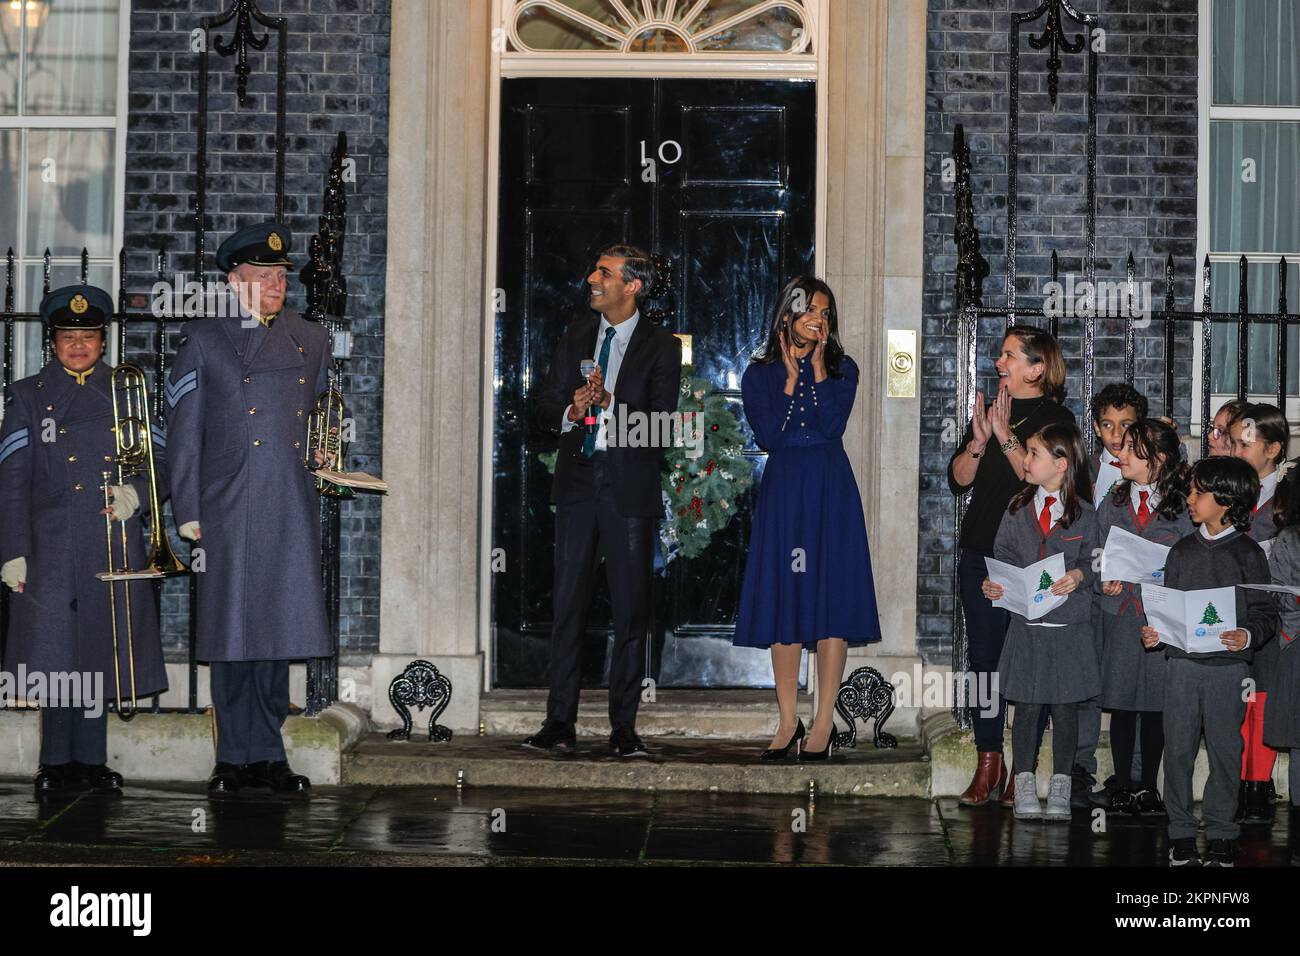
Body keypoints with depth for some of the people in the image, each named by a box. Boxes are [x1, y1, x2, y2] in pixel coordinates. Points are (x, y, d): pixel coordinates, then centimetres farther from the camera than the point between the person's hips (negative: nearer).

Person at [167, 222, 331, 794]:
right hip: (229, 508, -2)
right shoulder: (202, 341, 6)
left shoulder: (311, 340, 14)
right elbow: (183, 431, 2)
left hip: (293, 511, 3)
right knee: (231, 632, 0)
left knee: (279, 628, 4)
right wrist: (187, 510, -3)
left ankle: (267, 754, 13)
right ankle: (237, 758, 8)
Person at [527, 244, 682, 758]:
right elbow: (543, 410, 11)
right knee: (567, 605, 3)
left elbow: (661, 423, -10)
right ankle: (559, 724, 7)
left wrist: (610, 407, -24)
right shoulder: (576, 335, 13)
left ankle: (624, 729, 7)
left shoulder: (661, 346, 0)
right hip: (577, 483, 3)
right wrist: (571, 411, -10)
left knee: (631, 610, 1)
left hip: (630, 488, -3)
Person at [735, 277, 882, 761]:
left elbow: (833, 424, -11)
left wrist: (817, 366, -7)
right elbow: (766, 436, -9)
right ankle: (788, 722, 10)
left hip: (831, 491, -1)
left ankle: (824, 723, 0)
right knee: (783, 599, 2)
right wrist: (791, 376, -7)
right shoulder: (760, 373, 6)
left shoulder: (842, 368, 5)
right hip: (782, 491, 1)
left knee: (832, 599, -5)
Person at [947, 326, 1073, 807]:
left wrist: (1006, 437, -20)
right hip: (981, 550, 5)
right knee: (984, 655, 5)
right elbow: (958, 479, 8)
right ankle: (988, 763, 10)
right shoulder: (988, 408, 14)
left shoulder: (1056, 417, -2)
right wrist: (979, 439, -8)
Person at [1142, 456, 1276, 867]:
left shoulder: (1248, 554, -1)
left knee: (1225, 751, 3)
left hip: (1227, 667, -3)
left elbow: (1265, 613, -1)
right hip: (1181, 664, 3)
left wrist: (1248, 636, -20)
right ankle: (1181, 833, 14)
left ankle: (1221, 836, 14)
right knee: (1178, 749, 4)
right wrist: (1155, 632, -5)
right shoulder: (1181, 552, 10)